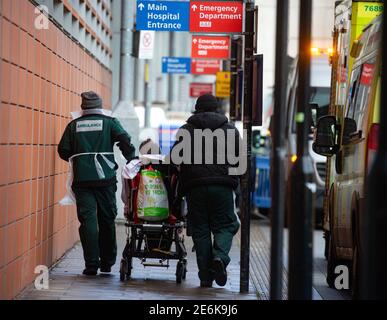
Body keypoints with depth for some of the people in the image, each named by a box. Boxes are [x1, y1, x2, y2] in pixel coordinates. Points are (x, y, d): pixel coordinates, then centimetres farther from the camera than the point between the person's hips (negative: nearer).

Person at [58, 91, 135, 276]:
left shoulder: (74, 125, 8)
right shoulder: (109, 122, 4)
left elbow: (63, 151, 7)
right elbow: (125, 141, -7)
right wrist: (132, 160, 6)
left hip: (82, 179, 0)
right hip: (105, 178, 0)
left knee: (88, 220, -1)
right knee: (107, 220, 11)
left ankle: (92, 265, -7)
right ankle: (107, 262, 18)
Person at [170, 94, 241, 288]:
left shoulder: (186, 130, 9)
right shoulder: (230, 130, 11)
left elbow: (174, 159, 4)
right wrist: (233, 179, 22)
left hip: (194, 185, 0)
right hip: (222, 185, 0)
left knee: (200, 230, 5)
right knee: (225, 226, 7)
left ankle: (205, 276, 2)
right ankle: (220, 257, -21)